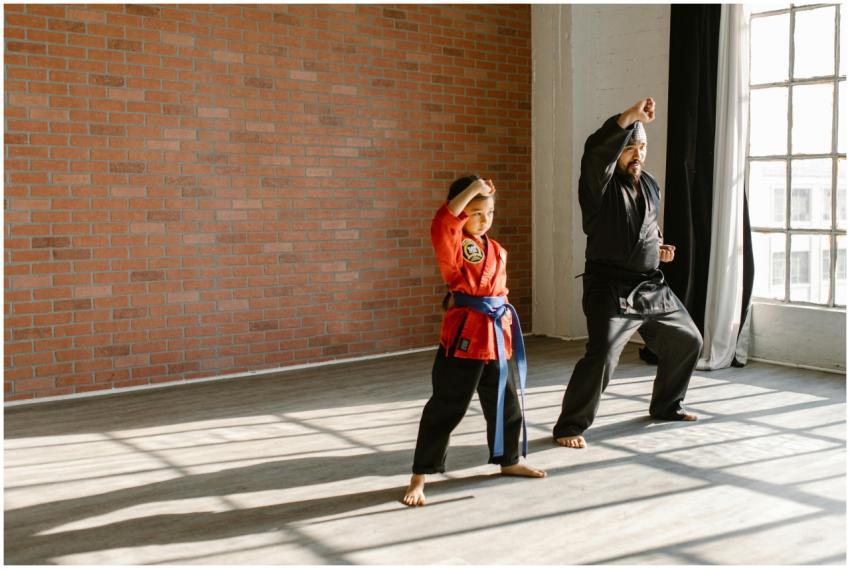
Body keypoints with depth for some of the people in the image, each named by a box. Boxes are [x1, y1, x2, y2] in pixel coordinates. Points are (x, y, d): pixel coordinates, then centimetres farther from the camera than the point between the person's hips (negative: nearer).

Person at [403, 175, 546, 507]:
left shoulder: (497, 251, 13)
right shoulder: (453, 244, -8)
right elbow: (442, 224, -32)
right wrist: (471, 189, -27)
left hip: (498, 334, 7)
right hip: (464, 333, -7)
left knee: (506, 404, 19)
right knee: (446, 407, -3)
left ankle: (508, 461, 40)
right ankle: (419, 477, 6)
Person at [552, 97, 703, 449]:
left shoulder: (650, 186, 11)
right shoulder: (599, 184, -11)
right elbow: (595, 152, -34)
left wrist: (658, 248, 5)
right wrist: (630, 116, -41)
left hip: (651, 287, 8)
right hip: (611, 288, -8)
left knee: (687, 342, 18)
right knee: (602, 356, -23)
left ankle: (666, 406, 38)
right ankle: (570, 427, -8)